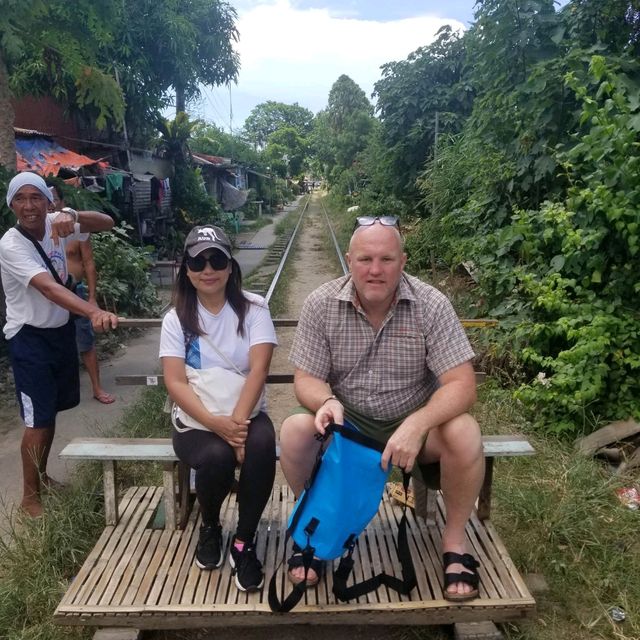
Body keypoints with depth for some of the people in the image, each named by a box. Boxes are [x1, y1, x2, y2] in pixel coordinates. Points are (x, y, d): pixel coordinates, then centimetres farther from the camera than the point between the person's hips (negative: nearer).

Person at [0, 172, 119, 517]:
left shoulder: (54, 224, -4)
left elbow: (107, 223, -6)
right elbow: (48, 288, -38)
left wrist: (72, 215, -28)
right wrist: (94, 312, -54)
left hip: (61, 329, 7)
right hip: (29, 337, -6)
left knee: (52, 411, 18)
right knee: (38, 420, -4)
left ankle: (42, 476, 38)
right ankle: (30, 496, 14)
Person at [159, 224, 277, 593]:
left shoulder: (253, 308, -1)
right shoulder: (176, 319, 1)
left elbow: (258, 369, -12)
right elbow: (175, 383, -9)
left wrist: (238, 421, -26)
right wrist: (215, 423, -25)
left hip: (246, 414, 0)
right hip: (196, 421, 0)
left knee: (261, 446, -33)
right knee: (217, 456, -31)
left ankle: (244, 542, -10)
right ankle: (210, 528, 4)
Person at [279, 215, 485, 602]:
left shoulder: (431, 305, -16)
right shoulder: (321, 305, -12)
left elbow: (461, 384, -19)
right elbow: (306, 379, -8)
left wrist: (416, 425, -37)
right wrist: (327, 402, -33)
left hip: (414, 420, 0)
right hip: (346, 421, 1)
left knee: (464, 433, -29)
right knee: (295, 431, -27)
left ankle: (455, 541, -2)